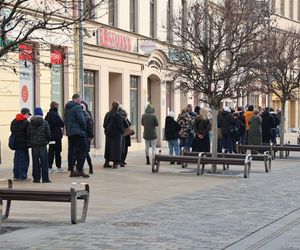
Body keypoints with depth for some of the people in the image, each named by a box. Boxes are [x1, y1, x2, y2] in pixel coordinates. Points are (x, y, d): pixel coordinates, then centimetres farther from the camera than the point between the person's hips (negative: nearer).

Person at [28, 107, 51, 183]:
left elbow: (28, 134, 3)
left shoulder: (30, 123, 0)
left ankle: (36, 178, 7)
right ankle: (45, 179, 1)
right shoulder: (45, 123, -7)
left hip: (34, 145, 2)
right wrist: (47, 140, 12)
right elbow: (48, 134, -6)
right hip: (43, 144, -2)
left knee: (35, 162, 7)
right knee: (44, 162, 2)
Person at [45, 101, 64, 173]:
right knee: (57, 151, -1)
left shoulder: (48, 115, 8)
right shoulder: (55, 115, -16)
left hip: (50, 135, 7)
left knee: (51, 151, 10)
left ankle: (49, 167, 9)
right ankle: (58, 167, 2)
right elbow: (62, 124, -13)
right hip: (56, 135, -7)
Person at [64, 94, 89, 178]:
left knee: (71, 151, 10)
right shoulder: (77, 108, -13)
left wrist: (68, 129, 17)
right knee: (82, 150, -4)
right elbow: (81, 120, -16)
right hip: (78, 132, -9)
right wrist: (84, 129, -1)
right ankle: (80, 170, -10)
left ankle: (71, 170, 11)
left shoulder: (67, 108, 15)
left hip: (69, 132, 9)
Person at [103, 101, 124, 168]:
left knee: (108, 147, 14)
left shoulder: (107, 114, 4)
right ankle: (115, 163, 1)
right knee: (116, 147, 1)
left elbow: (104, 125, 8)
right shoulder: (118, 115, -15)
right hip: (116, 134, -6)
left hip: (108, 133, 6)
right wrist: (122, 131, 3)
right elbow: (120, 125, -14)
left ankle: (107, 162, 18)